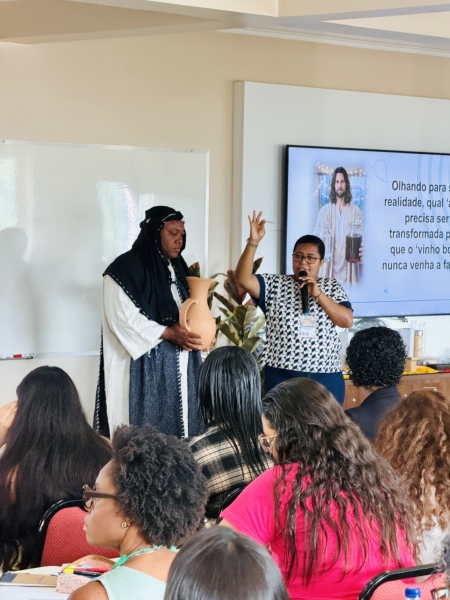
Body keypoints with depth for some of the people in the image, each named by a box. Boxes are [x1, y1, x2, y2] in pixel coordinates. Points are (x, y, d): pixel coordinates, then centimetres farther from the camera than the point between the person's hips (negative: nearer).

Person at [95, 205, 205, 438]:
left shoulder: (178, 268, 15)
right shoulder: (126, 269, -9)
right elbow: (122, 319, -17)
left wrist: (199, 333, -2)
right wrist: (168, 333, -20)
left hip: (180, 366, 7)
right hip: (144, 369, -7)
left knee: (179, 429, 6)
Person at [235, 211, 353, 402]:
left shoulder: (333, 288, 10)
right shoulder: (275, 285, 6)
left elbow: (347, 321, -2)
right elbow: (243, 279, -8)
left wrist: (318, 294, -9)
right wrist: (253, 242, -18)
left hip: (326, 377, 1)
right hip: (281, 376, -1)